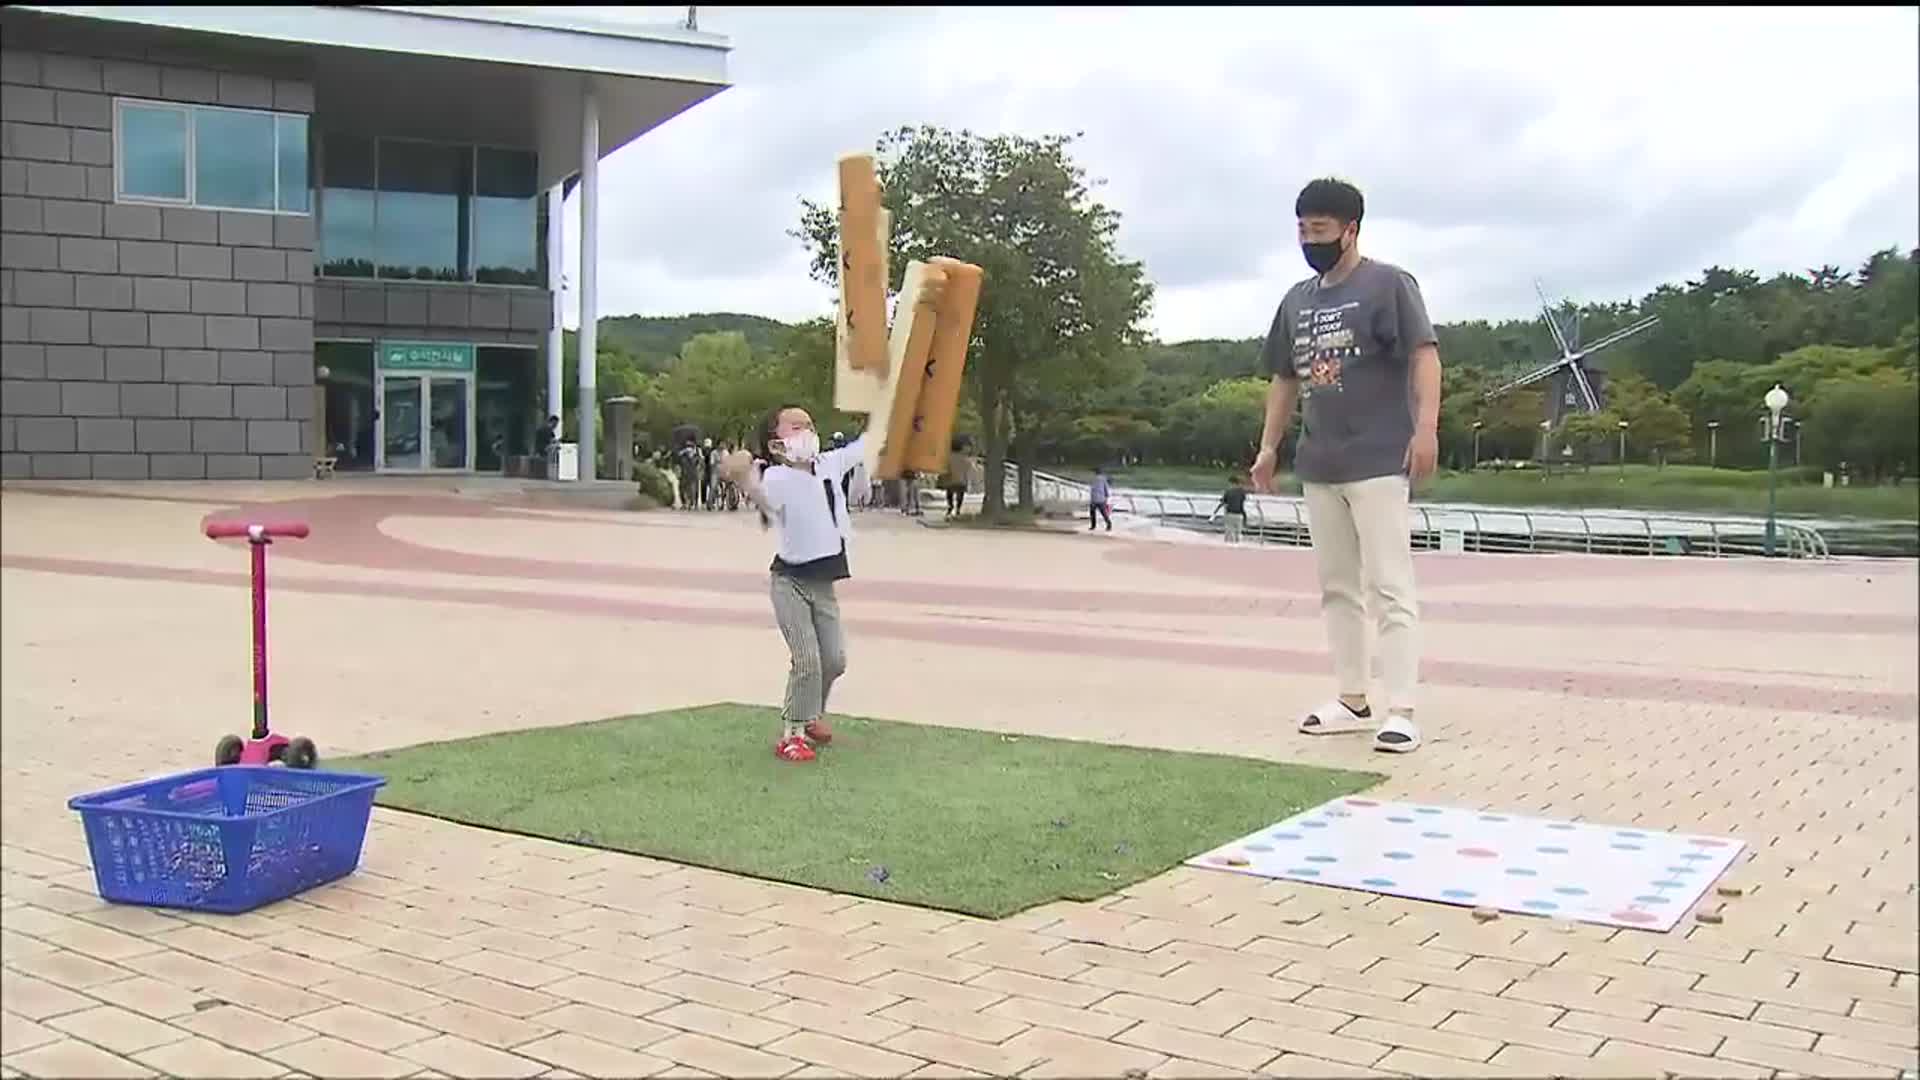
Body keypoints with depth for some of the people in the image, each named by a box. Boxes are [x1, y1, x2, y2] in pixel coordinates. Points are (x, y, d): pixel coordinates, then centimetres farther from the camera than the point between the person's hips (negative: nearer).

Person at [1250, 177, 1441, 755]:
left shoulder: (1387, 284, -5)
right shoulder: (1297, 300, 15)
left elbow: (1424, 354, -13)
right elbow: (1284, 377, 21)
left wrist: (1425, 429, -24)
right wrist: (1269, 446, 16)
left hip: (1379, 462, -7)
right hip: (1318, 467, 8)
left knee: (1388, 588, -9)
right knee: (1337, 588, 12)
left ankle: (1401, 711, -8)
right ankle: (1352, 700, 20)